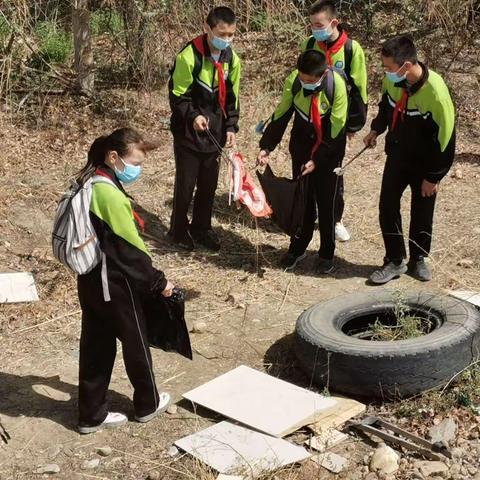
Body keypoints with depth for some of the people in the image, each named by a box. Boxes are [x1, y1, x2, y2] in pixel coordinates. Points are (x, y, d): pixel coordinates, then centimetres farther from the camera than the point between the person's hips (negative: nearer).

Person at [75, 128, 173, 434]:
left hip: (90, 280, 8)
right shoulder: (111, 194, -24)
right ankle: (148, 405, 30)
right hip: (115, 284, -8)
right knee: (136, 343, 11)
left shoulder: (88, 185, 5)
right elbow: (131, 247, -21)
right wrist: (158, 282, -10)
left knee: (95, 345, 15)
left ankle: (91, 414, 24)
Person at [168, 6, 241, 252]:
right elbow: (177, 95, -13)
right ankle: (179, 230, 20)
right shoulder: (189, 56, -18)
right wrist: (193, 116, -28)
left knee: (209, 184, 12)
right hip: (188, 132, -5)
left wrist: (231, 127, 1)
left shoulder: (232, 59, 1)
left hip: (214, 132, 5)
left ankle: (202, 228, 28)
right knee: (186, 184, 3)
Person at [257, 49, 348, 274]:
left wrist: (317, 160, -20)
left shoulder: (337, 85, -24)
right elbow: (281, 115, -6)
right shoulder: (294, 80, -17)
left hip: (329, 150, -3)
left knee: (326, 203, 4)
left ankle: (327, 254, 18)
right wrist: (266, 146, -13)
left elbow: (336, 128, -18)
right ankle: (297, 247, 23)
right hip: (301, 146, 3)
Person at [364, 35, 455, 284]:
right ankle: (395, 261, 18)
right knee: (387, 207, 4)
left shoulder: (435, 92, -30)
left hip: (424, 163, -5)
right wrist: (377, 129, 2)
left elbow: (444, 137, -22)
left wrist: (433, 176, -16)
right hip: (397, 156, 5)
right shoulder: (392, 80, -14)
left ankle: (418, 259, 31)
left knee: (422, 212, 11)